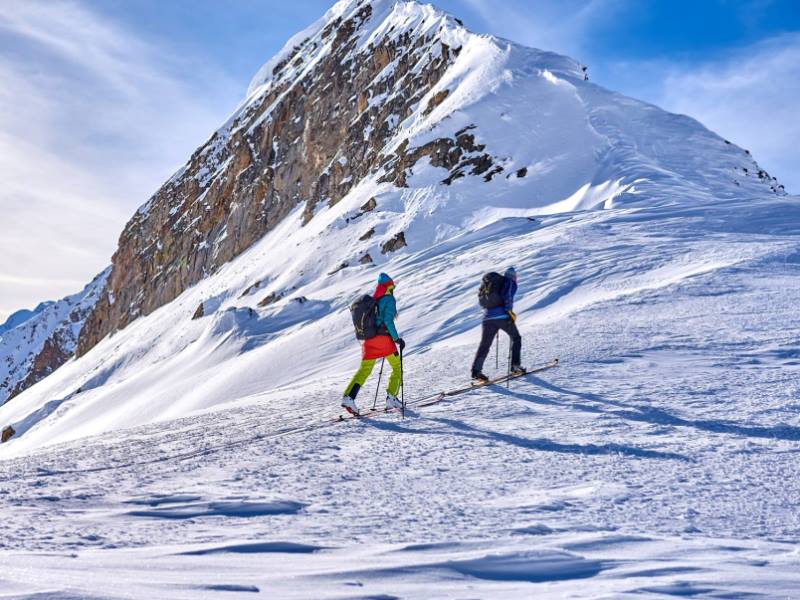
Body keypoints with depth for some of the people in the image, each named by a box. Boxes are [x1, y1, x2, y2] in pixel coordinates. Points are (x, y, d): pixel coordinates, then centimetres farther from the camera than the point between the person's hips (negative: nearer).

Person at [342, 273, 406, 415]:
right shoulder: (389, 299, -4)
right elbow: (388, 320, -16)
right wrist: (397, 338, -15)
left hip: (368, 340, 6)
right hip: (383, 338, -6)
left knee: (364, 370, 8)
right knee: (397, 367, 11)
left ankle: (348, 397, -9)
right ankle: (391, 397, 3)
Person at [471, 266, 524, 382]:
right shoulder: (511, 283, 6)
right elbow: (507, 296, -13)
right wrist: (510, 311, -12)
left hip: (488, 317, 5)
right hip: (503, 316, -5)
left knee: (484, 345, 5)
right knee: (516, 338, 14)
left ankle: (476, 370, -7)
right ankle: (515, 366, 7)